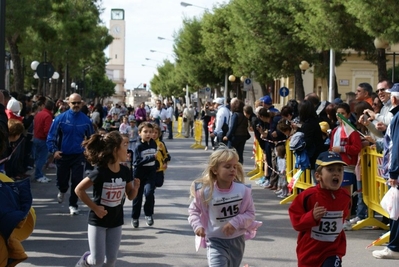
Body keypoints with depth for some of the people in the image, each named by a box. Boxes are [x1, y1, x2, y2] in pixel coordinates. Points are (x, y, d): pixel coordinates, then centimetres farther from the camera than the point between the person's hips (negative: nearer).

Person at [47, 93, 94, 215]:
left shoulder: (86, 120, -4)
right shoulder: (60, 118, -9)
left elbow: (91, 138, 8)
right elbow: (51, 136, -6)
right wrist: (54, 150, -18)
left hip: (79, 156, 0)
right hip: (63, 155, 0)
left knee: (76, 182, -1)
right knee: (61, 180, 13)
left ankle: (73, 205, 15)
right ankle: (62, 191, 47)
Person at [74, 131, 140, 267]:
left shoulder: (125, 171, -4)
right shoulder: (100, 172, -22)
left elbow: (130, 196, 7)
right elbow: (79, 190, -17)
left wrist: (135, 188, -14)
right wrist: (94, 207, -17)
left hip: (116, 221, 5)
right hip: (98, 221, -5)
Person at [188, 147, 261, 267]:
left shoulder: (242, 190, -13)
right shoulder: (205, 191, -15)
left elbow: (250, 213, -5)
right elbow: (193, 210, 1)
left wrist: (235, 222, -21)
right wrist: (197, 225, -16)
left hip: (237, 240, 3)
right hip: (216, 240, -3)